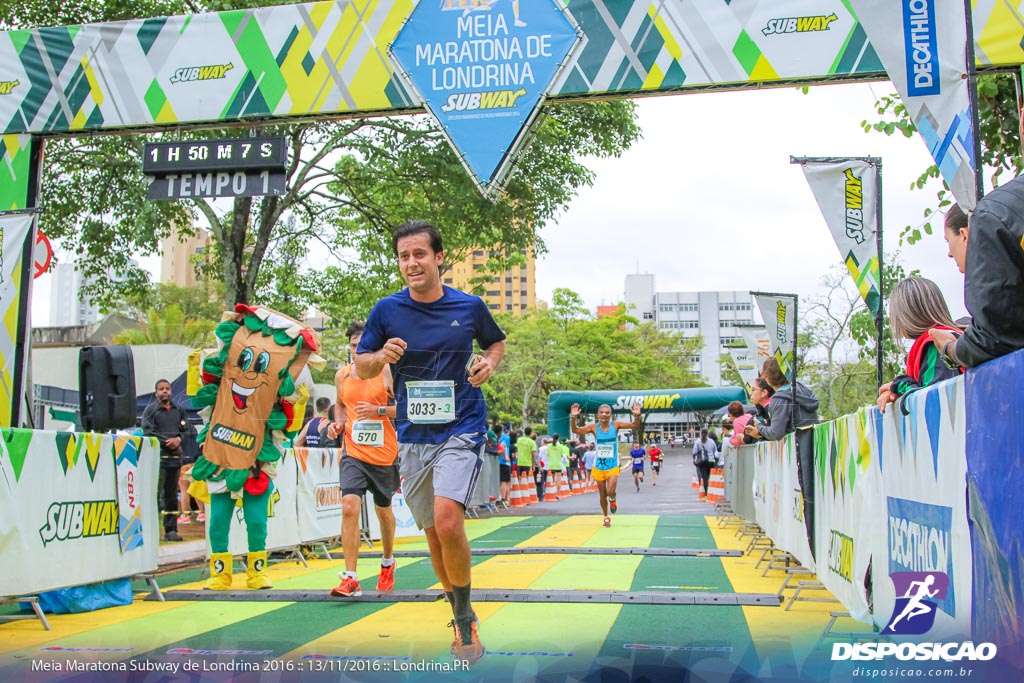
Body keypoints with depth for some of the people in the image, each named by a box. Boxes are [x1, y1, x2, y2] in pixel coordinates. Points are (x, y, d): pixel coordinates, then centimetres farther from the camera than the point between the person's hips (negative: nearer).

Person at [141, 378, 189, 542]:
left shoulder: (178, 410, 16)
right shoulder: (150, 409, 3)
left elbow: (186, 428, 13)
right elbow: (148, 431, -7)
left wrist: (178, 439, -7)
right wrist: (167, 442, -13)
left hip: (175, 456, 5)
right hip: (158, 455, -5)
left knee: (172, 495, 9)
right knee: (154, 493, -12)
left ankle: (171, 530, 13)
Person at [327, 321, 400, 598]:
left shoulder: (387, 371, -6)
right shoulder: (341, 375, 6)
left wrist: (378, 410, -20)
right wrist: (338, 423, 3)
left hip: (384, 454, -2)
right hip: (353, 453, 2)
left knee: (384, 510, 15)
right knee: (349, 508, -17)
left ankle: (388, 563, 41)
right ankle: (350, 579, -15)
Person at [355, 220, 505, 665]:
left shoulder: (470, 307, -1)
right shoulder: (387, 310, 0)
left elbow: (496, 342, 17)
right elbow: (361, 367, 7)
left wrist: (488, 363, -5)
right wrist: (382, 356, -15)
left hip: (461, 430, -3)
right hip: (412, 436, 3)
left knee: (447, 521, -22)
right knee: (433, 532, 10)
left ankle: (464, 618, -2)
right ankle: (461, 618, 31)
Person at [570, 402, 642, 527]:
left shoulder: (616, 425, -9)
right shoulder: (594, 427, -8)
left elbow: (634, 426, -16)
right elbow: (576, 430, -14)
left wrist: (637, 416, -37)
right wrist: (573, 418, -33)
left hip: (613, 466, -1)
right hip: (598, 467, 1)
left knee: (610, 492, -18)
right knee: (602, 495, 9)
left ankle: (613, 501, 18)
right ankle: (606, 517, 32)